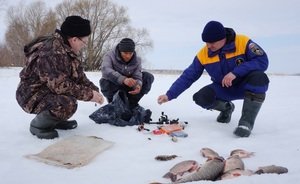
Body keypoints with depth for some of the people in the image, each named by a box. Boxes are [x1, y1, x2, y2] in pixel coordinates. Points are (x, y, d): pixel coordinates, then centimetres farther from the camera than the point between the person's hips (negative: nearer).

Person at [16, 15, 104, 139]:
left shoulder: (67, 50, 3)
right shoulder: (52, 53, -29)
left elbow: (79, 76, 7)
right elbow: (60, 85, -32)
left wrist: (93, 90, -7)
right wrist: (89, 95, -25)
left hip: (50, 89, 10)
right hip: (33, 95, -10)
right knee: (68, 104, -33)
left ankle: (56, 120, 14)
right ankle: (38, 124, -5)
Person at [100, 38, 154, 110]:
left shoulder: (137, 60, -9)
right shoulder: (110, 56, -20)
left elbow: (137, 76, -20)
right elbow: (106, 70, -41)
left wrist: (138, 85, -45)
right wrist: (123, 79, -57)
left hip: (129, 88, 3)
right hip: (114, 86, -3)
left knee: (149, 77, -14)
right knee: (104, 82, -36)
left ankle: (132, 103, -3)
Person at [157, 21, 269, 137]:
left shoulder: (242, 42, -20)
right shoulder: (203, 54, -11)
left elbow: (262, 60, -25)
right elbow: (188, 76, -9)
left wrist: (236, 72, -36)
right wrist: (169, 95, -18)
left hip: (246, 87, -3)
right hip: (224, 89, 3)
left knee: (259, 77, -35)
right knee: (200, 98, -23)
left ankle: (247, 120, -22)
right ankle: (226, 108, 10)